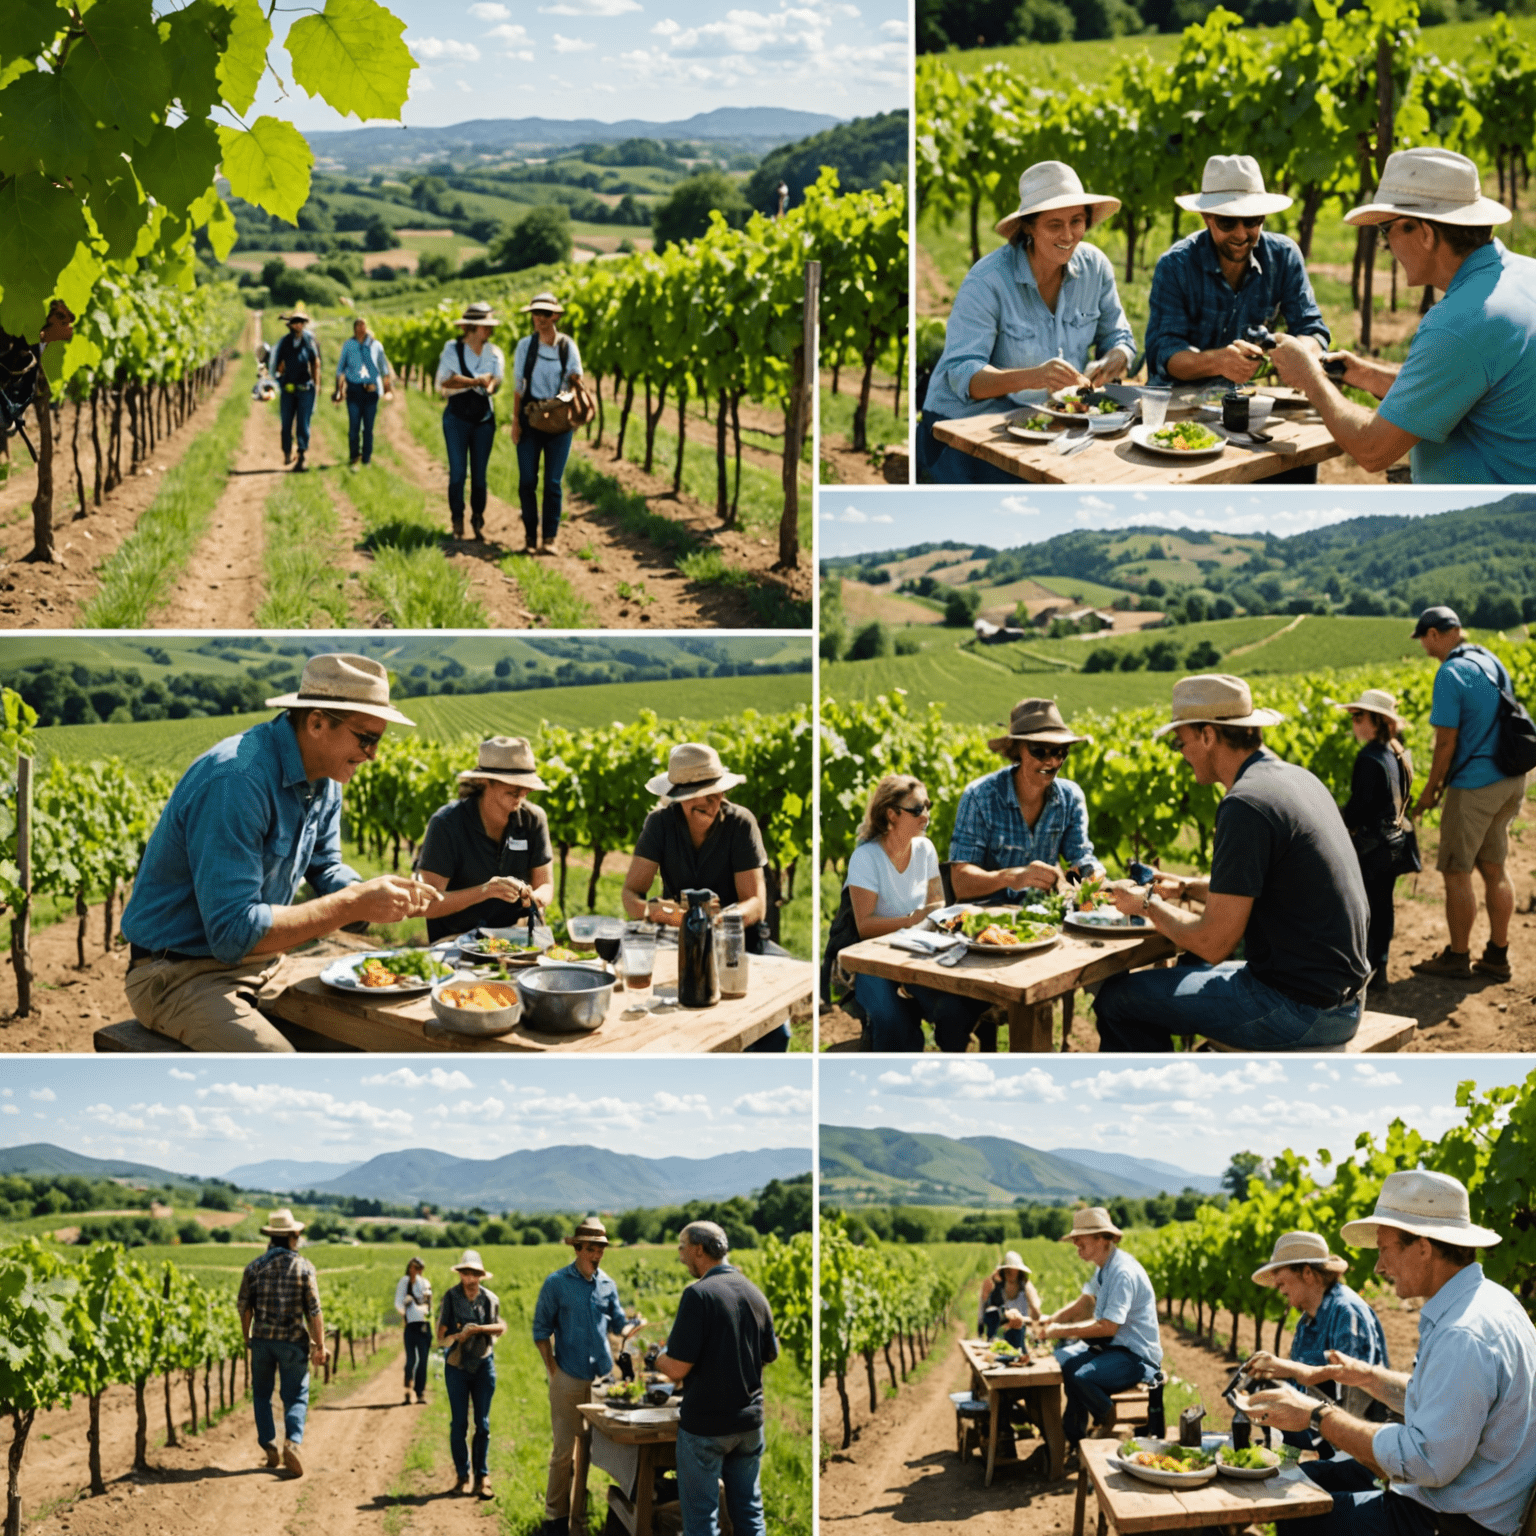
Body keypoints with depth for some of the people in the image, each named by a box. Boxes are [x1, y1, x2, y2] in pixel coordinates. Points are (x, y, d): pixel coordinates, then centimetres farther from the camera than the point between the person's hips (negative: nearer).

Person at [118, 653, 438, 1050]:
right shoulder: (238, 779, -27)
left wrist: (384, 896, -6)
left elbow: (324, 871, 15)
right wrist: (354, 904, -28)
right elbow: (233, 934, -29)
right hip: (182, 974, -9)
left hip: (262, 966, 9)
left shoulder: (324, 779, 3)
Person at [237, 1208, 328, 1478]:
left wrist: (247, 1337, 19)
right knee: (296, 1397, 3)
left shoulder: (254, 1267, 2)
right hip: (293, 1341, -2)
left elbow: (243, 1306, 5)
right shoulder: (304, 1267, -5)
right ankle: (292, 1442, -19)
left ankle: (269, 1445, 9)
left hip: (262, 1340, 2)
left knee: (261, 1394, 17)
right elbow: (314, 1310, -8)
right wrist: (320, 1346, -3)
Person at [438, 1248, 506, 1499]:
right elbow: (441, 1337, -6)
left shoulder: (489, 1298, 0)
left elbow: (501, 1327, 8)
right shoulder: (451, 1297, -5)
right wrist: (458, 1335, -27)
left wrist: (479, 1329, -10)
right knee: (459, 1424, 1)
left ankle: (482, 1476, 8)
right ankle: (461, 1474, 13)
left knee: (482, 1424, 3)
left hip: (483, 1364, 1)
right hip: (457, 1365, -1)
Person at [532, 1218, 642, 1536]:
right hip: (569, 1377, -4)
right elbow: (541, 1330, -1)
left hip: (602, 1376, 4)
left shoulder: (608, 1285, 8)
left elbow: (619, 1325, 12)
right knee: (564, 1448, -3)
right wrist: (553, 1370, -7)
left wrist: (633, 1328, -11)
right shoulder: (556, 1283, -3)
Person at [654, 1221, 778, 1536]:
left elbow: (677, 1368, -20)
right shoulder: (755, 1293, 6)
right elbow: (770, 1355, 17)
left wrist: (659, 1357, 1)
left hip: (705, 1424, -6)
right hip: (750, 1419, 7)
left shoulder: (699, 1294, -17)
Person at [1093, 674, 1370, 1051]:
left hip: (1298, 1011, -10)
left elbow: (1213, 944, -18)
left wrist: (1148, 905, -2)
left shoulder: (1245, 805, -20)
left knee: (1118, 998, -2)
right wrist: (1184, 887, 18)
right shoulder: (1297, 778, 11)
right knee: (1175, 978, 27)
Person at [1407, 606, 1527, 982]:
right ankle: (1498, 956, 20)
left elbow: (1446, 743, -17)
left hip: (1475, 788, -8)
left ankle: (1457, 957, 10)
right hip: (1509, 781, 8)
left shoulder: (1451, 674, -17)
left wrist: (1430, 790, -4)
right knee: (1494, 869, 14)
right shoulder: (1493, 661, 9)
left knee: (1456, 873, 3)